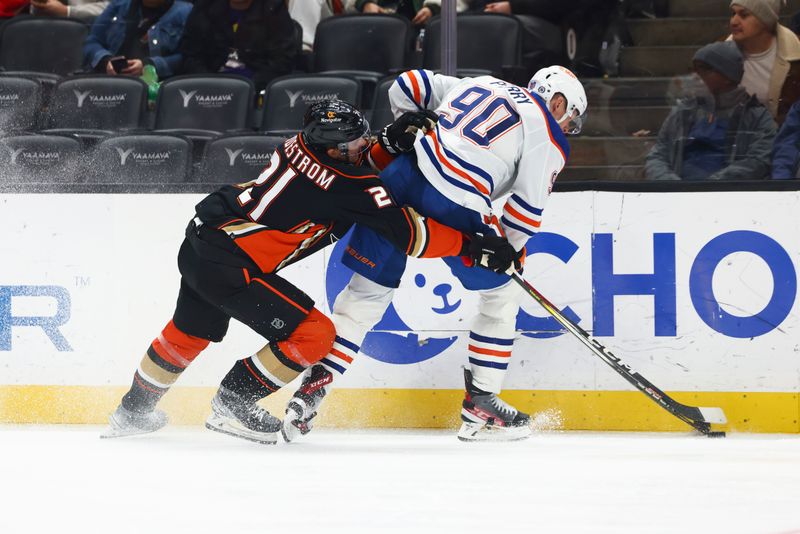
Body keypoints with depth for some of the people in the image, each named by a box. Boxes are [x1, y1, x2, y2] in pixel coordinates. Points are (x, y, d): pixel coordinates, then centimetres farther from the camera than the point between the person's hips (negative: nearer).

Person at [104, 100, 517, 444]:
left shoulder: (302, 146, 2)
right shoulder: (344, 188, -20)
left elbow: (355, 166, 23)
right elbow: (410, 234, -17)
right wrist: (471, 245, -11)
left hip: (199, 241, 9)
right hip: (229, 265, -9)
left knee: (191, 333, 30)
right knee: (313, 334, -7)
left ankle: (133, 411, 47)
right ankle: (231, 405, 5)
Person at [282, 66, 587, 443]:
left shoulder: (478, 85, 28)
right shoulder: (548, 136, 11)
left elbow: (407, 85, 28)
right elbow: (528, 206, 4)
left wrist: (409, 131, 38)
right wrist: (508, 249, 19)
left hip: (404, 175, 5)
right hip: (456, 205, -5)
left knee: (367, 291, 13)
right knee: (502, 293, 17)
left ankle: (313, 386, 2)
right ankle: (480, 406, 17)